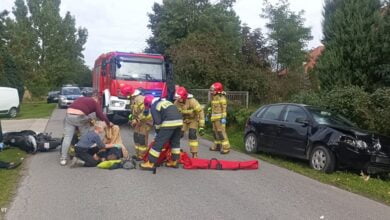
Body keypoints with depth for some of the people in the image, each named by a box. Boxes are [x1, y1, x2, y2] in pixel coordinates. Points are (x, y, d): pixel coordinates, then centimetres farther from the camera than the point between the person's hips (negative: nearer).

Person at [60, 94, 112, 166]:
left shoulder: (81, 98, 30)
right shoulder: (95, 103, 14)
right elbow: (101, 115, 5)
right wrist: (108, 123, 19)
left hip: (69, 115, 4)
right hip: (80, 117, -4)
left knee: (67, 137, 7)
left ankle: (63, 159, 4)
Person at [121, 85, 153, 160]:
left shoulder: (140, 99, -25)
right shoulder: (133, 99, 7)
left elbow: (145, 112, -28)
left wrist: (136, 120, -21)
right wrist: (132, 119, 6)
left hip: (145, 121, -10)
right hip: (139, 121, 10)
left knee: (142, 138, -8)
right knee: (136, 137, 12)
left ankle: (142, 156, 1)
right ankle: (138, 154, 23)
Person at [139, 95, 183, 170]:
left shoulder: (153, 107, 5)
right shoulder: (165, 101, 29)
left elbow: (157, 121, -2)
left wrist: (158, 131, 15)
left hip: (169, 123, -8)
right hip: (179, 121, 8)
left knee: (158, 142, -2)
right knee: (175, 142, 20)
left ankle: (150, 163, 1)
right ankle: (174, 162, 28)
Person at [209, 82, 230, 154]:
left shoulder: (221, 97, -13)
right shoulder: (213, 97, 15)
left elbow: (224, 108, -17)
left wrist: (223, 117, -22)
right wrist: (210, 115, 23)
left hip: (220, 118, -10)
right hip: (214, 118, 10)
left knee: (221, 132, -12)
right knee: (215, 132, 14)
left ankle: (226, 147, -11)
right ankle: (217, 146, 25)